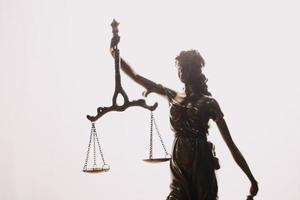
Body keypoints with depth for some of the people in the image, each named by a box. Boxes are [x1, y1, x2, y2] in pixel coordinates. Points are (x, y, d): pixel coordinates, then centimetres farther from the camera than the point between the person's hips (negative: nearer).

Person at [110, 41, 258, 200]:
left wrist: (252, 179, -8)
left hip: (201, 166, -3)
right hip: (179, 167, 4)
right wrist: (115, 53, 5)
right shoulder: (173, 97, 9)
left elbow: (230, 144, -6)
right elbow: (135, 76, 11)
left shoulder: (208, 102, -3)